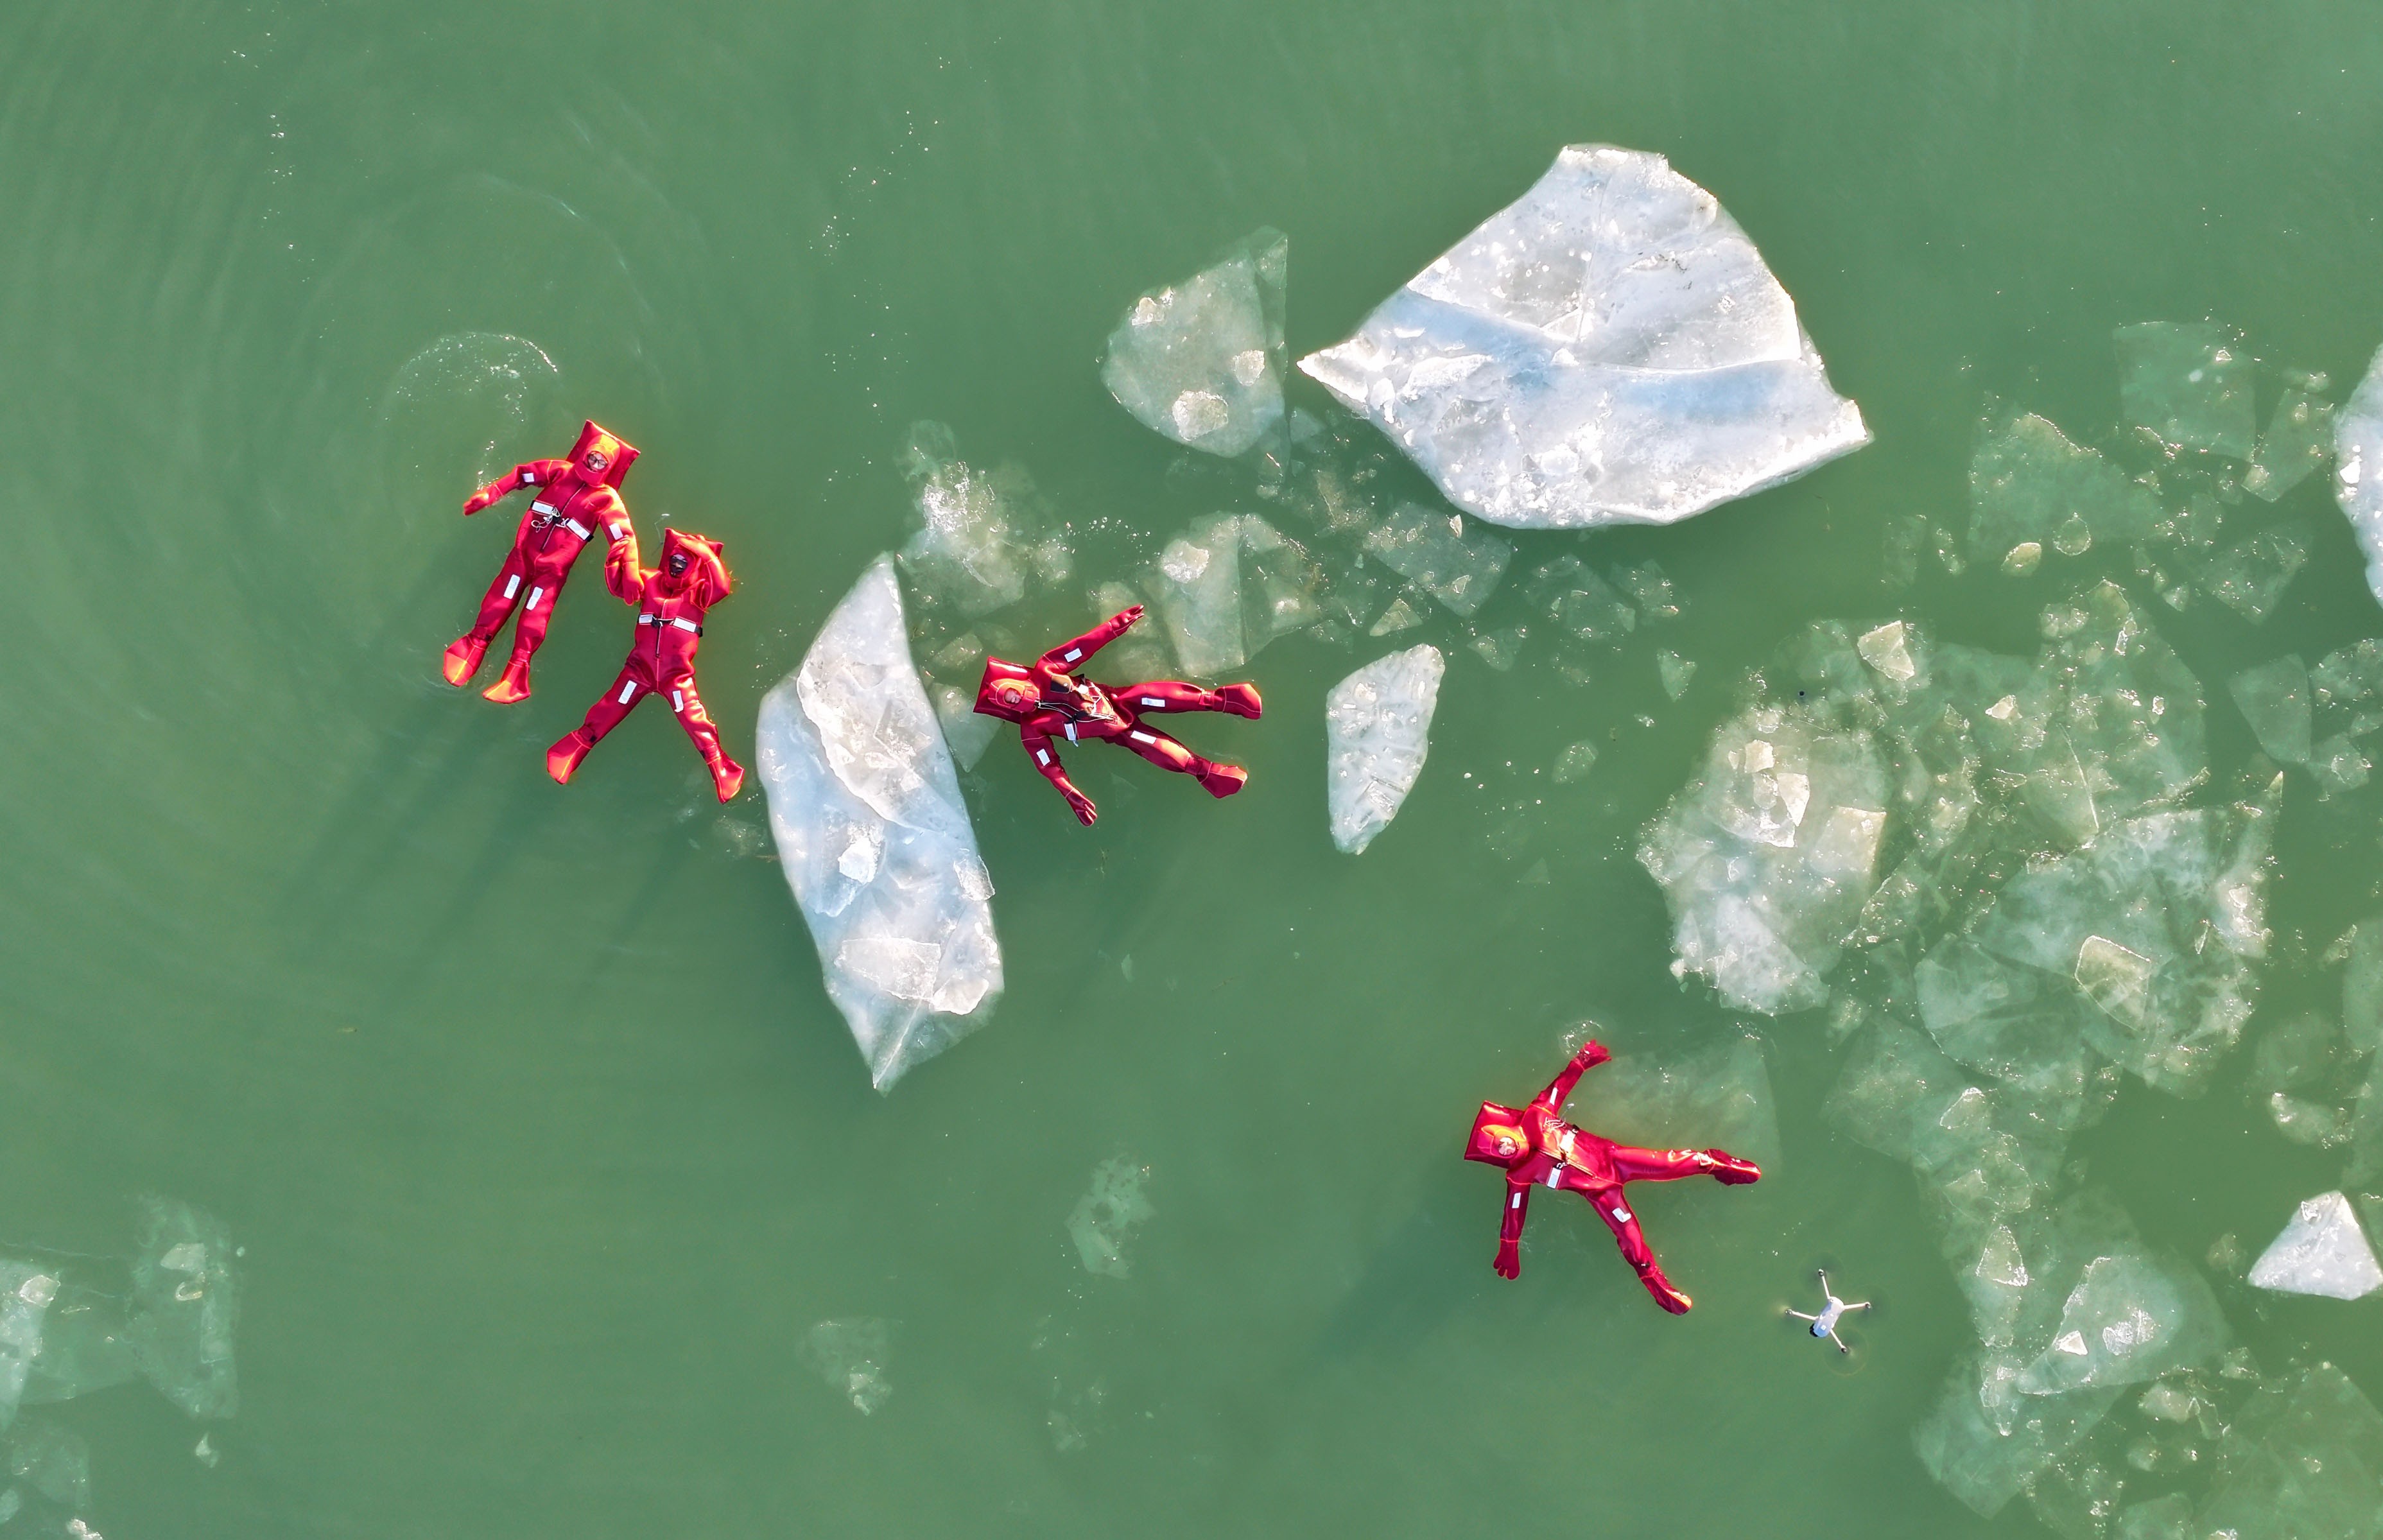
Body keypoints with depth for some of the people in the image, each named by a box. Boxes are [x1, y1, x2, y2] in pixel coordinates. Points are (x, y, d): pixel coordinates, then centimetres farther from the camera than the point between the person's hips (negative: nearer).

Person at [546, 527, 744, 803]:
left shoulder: (698, 591, 1)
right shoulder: (649, 582, 7)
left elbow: (722, 587, -18)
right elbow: (620, 587, -6)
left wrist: (708, 555, -25)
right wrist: (619, 559, -18)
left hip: (677, 674, -2)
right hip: (641, 668, 2)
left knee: (697, 723, -10)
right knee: (607, 712, 5)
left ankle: (721, 772, -4)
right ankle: (573, 751, 16)